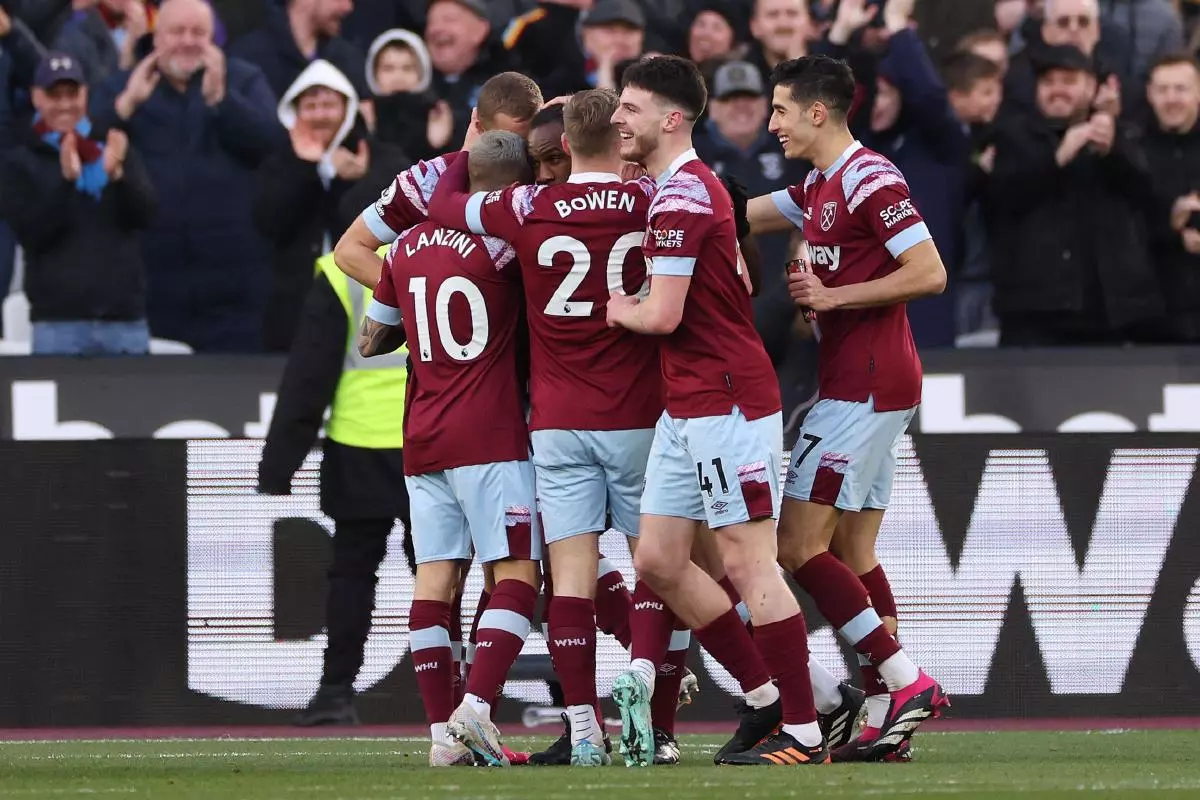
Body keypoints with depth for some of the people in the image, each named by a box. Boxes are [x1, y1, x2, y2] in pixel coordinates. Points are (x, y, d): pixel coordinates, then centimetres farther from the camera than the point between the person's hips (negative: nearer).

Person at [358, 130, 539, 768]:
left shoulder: (407, 247, 11)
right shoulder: (495, 242, -9)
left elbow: (371, 341, 20)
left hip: (422, 444, 6)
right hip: (491, 438, -6)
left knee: (435, 577, 4)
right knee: (517, 573, -3)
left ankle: (443, 732, 1)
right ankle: (474, 709, -16)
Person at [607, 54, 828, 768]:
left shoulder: (680, 196, -16)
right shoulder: (699, 186, 16)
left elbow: (663, 314, -20)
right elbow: (740, 284, 25)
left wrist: (614, 307, 0)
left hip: (723, 401, -10)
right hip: (689, 406, 10)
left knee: (748, 563, -8)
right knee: (658, 560, 10)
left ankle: (804, 734, -4)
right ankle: (768, 700, 16)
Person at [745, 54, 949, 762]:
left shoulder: (870, 181, -14)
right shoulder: (820, 187, 17)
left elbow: (930, 273, -19)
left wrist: (835, 295, -16)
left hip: (865, 390, -10)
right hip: (865, 389, 10)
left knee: (799, 547, -11)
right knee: (854, 557, 8)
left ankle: (908, 682, -14)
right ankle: (893, 719, 5)